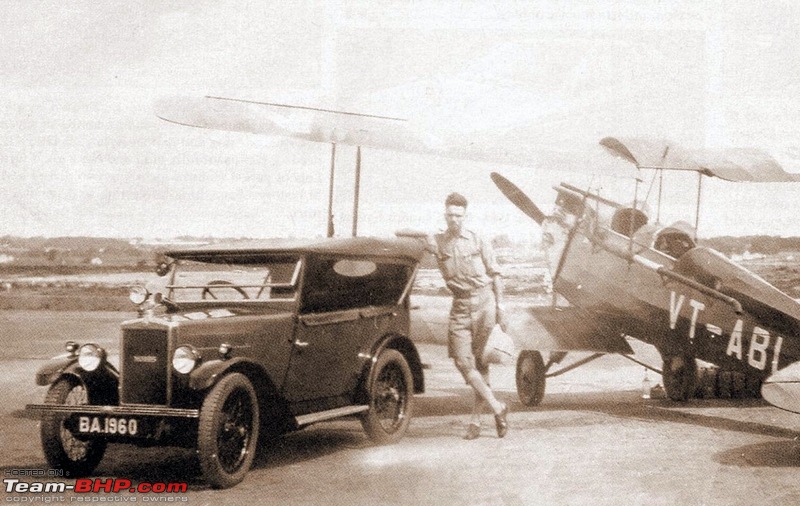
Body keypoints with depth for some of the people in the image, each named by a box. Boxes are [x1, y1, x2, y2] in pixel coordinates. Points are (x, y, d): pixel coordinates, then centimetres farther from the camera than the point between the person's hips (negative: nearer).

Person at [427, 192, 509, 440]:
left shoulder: (479, 242, 2)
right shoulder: (437, 242, 4)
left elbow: (495, 275, 5)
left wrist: (500, 306, 1)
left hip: (484, 301, -2)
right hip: (460, 305, 2)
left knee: (481, 361, 1)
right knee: (462, 361, -9)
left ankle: (476, 417, 10)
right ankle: (497, 407, 0)